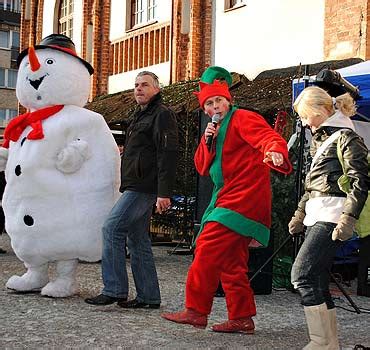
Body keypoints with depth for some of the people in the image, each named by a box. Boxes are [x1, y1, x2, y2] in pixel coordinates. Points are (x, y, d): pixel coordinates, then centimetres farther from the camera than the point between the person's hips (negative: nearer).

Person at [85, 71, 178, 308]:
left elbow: (168, 155, -17)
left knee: (112, 228, -15)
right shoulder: (141, 116, 24)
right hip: (136, 187, 10)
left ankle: (114, 290, -12)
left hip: (144, 188, -10)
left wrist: (164, 193, -25)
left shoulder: (162, 115, -7)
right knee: (138, 240, 9)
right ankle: (148, 297, 14)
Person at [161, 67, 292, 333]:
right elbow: (203, 168, 16)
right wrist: (207, 141, 0)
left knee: (208, 248, -14)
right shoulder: (216, 129, 22)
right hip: (229, 198, 10)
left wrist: (275, 153, -46)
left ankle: (196, 311, -7)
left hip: (242, 199, -10)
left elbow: (270, 137, -23)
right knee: (230, 260, 10)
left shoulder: (243, 119, -5)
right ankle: (242, 318, 17)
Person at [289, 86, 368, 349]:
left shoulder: (346, 138, -7)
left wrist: (347, 219, -21)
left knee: (302, 274, -14)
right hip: (317, 216, 9)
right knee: (318, 282, 7)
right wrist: (300, 214, 25)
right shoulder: (320, 139, 21)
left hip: (330, 217, -9)